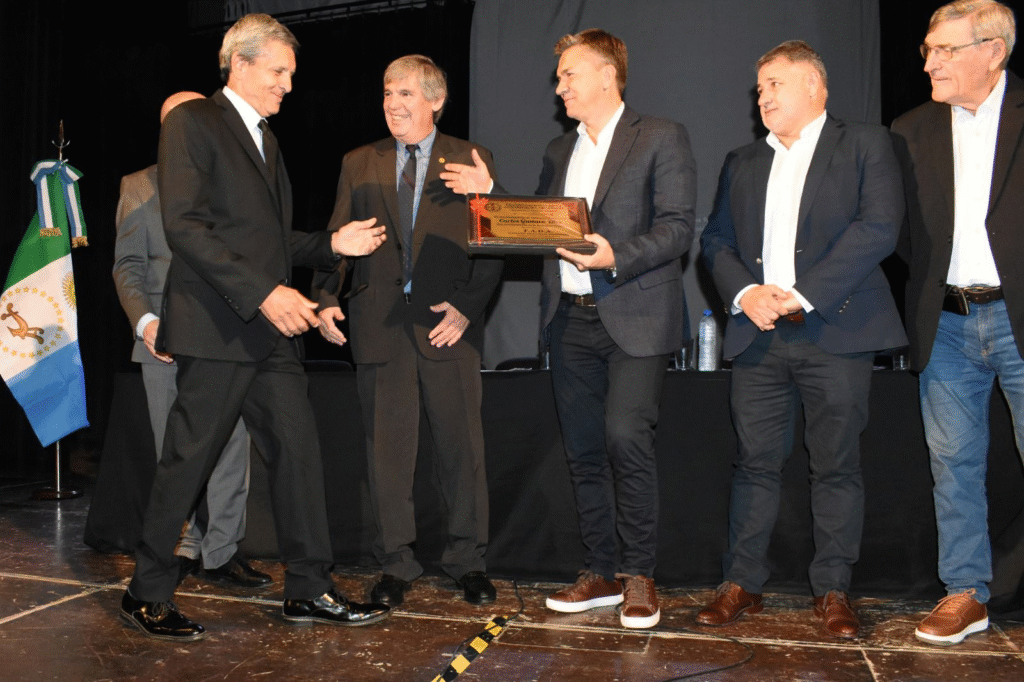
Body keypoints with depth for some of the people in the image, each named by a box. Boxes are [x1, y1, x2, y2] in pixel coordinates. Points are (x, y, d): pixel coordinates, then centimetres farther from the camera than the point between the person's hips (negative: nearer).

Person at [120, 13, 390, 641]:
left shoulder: (266, 139, 23)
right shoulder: (193, 122, -4)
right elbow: (186, 226, -15)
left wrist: (331, 244, 8)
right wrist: (264, 292, -21)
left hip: (271, 329, 8)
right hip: (217, 328, -8)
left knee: (300, 450, 5)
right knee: (189, 460, -1)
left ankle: (310, 590, 14)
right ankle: (148, 595, 15)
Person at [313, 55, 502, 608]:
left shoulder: (471, 160, 7)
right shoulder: (358, 164, 14)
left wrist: (467, 305, -10)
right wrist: (326, 299, -5)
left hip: (447, 325, -2)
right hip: (380, 326, 2)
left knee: (462, 448, 3)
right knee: (388, 450, 6)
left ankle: (467, 561, 19)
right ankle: (396, 565, 19)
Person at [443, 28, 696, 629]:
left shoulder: (662, 138, 1)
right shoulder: (560, 151, 19)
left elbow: (678, 227, -8)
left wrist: (616, 257, -22)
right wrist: (490, 196, 5)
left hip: (635, 315, -6)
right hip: (571, 318, 6)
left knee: (625, 435, -18)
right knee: (584, 449, 8)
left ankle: (639, 572, 0)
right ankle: (603, 572, 20)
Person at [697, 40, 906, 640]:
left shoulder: (865, 145, 5)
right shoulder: (742, 163, 20)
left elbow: (879, 228, -8)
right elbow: (716, 239, 14)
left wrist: (801, 294, -13)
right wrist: (745, 293, -6)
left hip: (836, 332, -3)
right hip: (758, 336, 4)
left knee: (837, 465, 3)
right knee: (756, 462, 5)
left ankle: (833, 591, 14)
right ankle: (743, 585, 13)